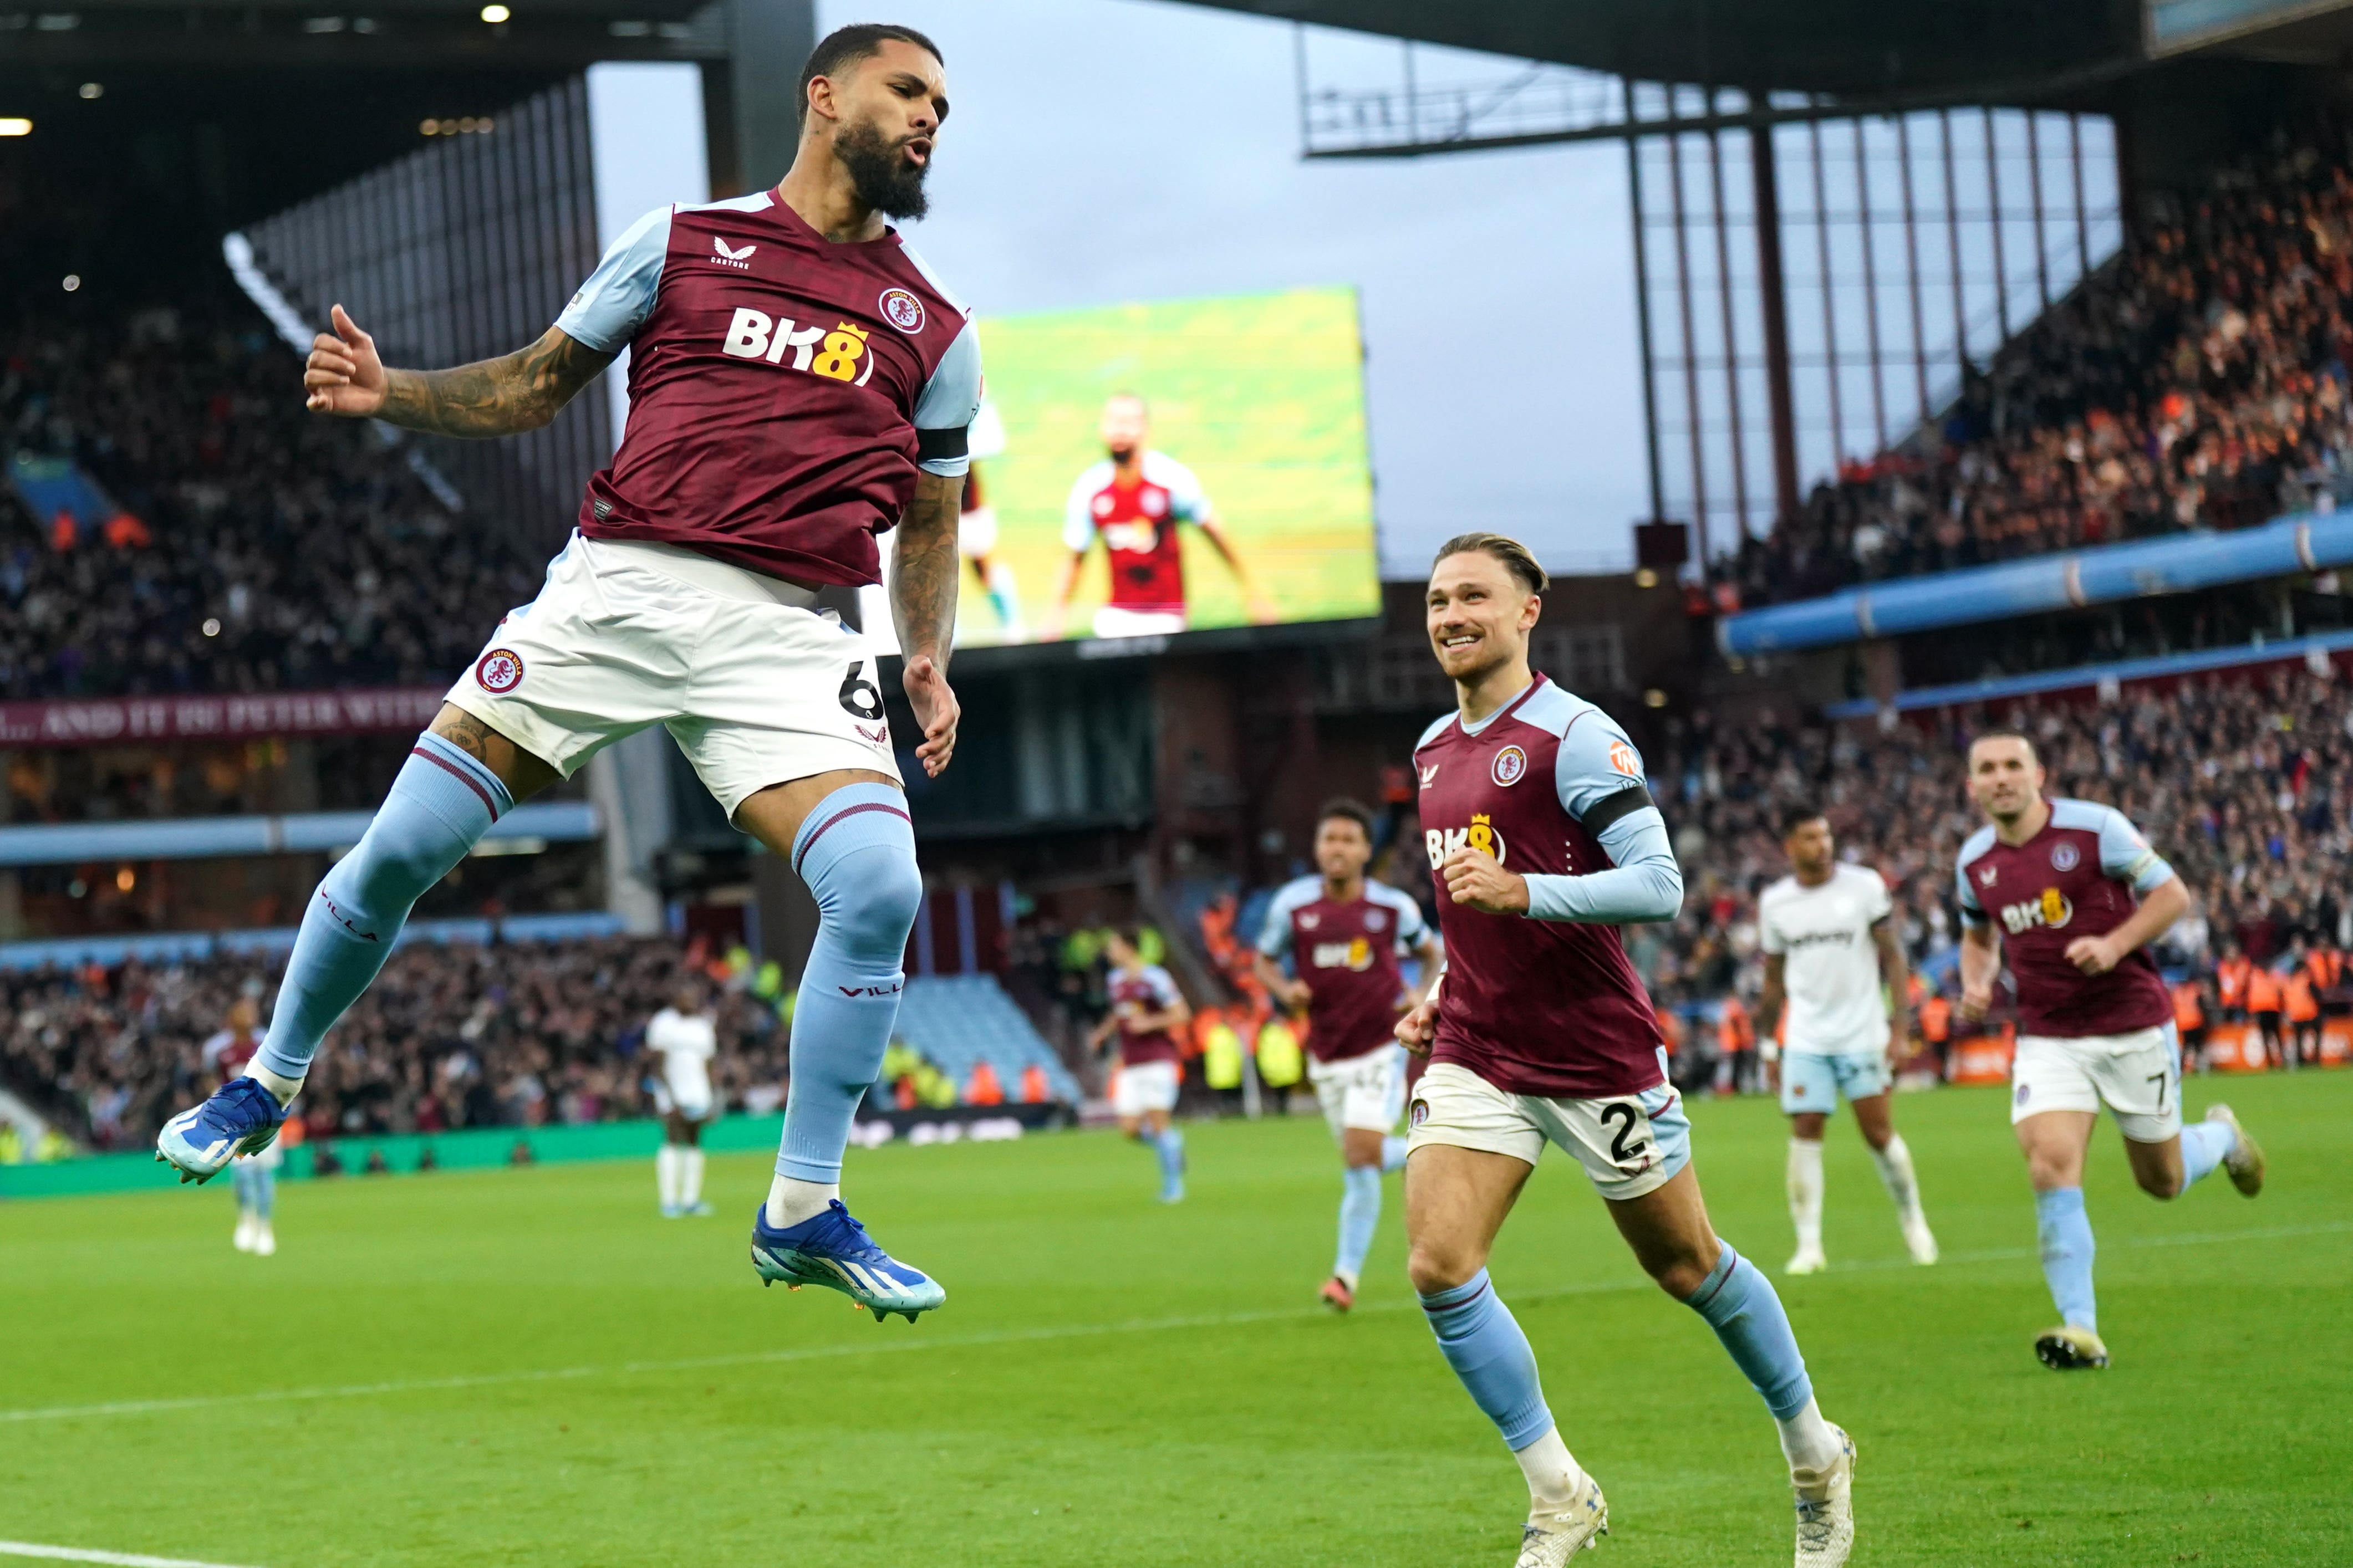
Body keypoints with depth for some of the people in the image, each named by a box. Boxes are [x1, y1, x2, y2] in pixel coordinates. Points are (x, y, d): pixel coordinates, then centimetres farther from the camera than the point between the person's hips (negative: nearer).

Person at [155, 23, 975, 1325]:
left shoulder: (933, 329, 16)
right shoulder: (683, 241, 11)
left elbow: (930, 522, 22)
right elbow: (536, 385, 16)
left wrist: (929, 659, 5)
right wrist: (389, 393, 1)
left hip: (784, 632, 1)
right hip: (617, 585, -1)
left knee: (879, 885, -20)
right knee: (401, 849, -5)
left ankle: (802, 1216, -5)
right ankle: (268, 1084, 22)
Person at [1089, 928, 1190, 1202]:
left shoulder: (1154, 979, -10)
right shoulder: (1117, 979, 12)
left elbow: (1182, 1014, -10)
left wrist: (1149, 1023, -19)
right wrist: (1103, 1033, 13)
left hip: (1160, 1060, -7)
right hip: (1131, 1064, 7)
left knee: (1157, 1120, -11)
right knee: (1130, 1128, -4)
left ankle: (1173, 1185, 0)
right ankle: (1173, 1145, 23)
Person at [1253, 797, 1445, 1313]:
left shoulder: (1393, 907, -6)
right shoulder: (1293, 903, -4)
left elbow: (1432, 952, 11)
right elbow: (1264, 960, 9)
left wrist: (1423, 995, -8)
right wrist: (1285, 989, -13)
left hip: (1381, 1049, -3)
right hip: (1327, 1057, 3)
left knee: (1360, 1158, -15)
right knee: (1362, 1160, 11)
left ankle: (1347, 1275, -6)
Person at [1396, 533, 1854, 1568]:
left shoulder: (1573, 736, -13)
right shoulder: (1434, 750, 12)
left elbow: (1659, 885, -20)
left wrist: (1520, 891, -30)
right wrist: (1444, 995, 14)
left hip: (1597, 1057, -6)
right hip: (1475, 1057, 6)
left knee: (1688, 1269, 7)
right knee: (1437, 1267, -13)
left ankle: (1815, 1456, 30)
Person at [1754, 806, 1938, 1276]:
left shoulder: (1865, 886, -2)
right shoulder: (1774, 903, 5)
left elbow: (1892, 955, 0)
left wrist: (1901, 1021, -8)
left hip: (1862, 1032, -2)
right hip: (1805, 1039, 2)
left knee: (1879, 1132, -1)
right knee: (1805, 1133, -6)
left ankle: (1913, 1219, 21)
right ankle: (1809, 1245, -3)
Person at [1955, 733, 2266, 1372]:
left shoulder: (2095, 827, -11)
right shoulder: (1974, 862, 4)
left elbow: (2173, 894, -7)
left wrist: (2115, 944, -22)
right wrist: (1976, 982, 1)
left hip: (2134, 1027, -3)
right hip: (2047, 1038, 3)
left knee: (2162, 1181, 9)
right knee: (2051, 1170, -19)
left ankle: (2223, 1136, 45)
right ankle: (2081, 1330, -19)